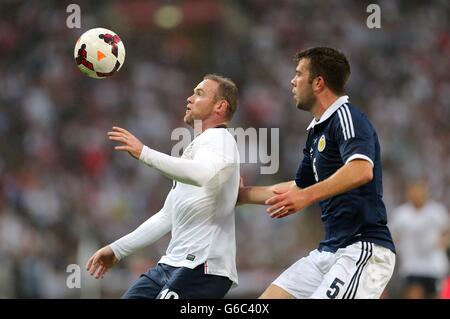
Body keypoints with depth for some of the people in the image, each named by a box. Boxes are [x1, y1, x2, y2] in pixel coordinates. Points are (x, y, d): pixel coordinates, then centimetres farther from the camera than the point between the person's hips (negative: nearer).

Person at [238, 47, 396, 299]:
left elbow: (361, 170, -30)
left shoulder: (347, 117, -11)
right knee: (270, 298, 4)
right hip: (330, 249, 10)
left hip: (364, 249, -10)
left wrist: (307, 196, -37)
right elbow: (298, 187, 32)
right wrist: (241, 194, 35)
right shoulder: (316, 131, 19)